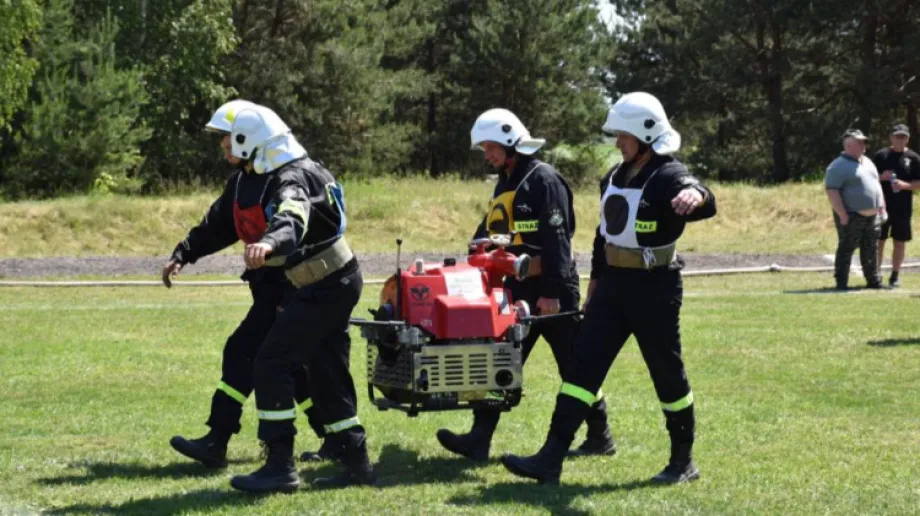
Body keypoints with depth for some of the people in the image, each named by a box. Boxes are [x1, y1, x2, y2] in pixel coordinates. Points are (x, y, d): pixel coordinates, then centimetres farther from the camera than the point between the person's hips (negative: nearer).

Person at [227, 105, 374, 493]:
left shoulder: (291, 179, -18)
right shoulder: (306, 167, 13)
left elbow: (292, 218, -42)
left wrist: (269, 243, -61)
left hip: (324, 288, -10)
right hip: (341, 280, 10)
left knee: (271, 365, -10)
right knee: (327, 374, 15)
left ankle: (280, 466, -11)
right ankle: (355, 463, 19)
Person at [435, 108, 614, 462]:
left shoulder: (544, 180, -12)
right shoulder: (505, 184, 16)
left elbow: (556, 240, -19)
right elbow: (487, 235, 22)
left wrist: (552, 291, -23)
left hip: (551, 290, -9)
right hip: (518, 288, 9)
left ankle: (600, 437, 13)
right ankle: (480, 438, -1)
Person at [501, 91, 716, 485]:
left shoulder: (668, 177, -13)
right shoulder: (615, 177, 11)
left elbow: (705, 205, -36)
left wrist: (695, 196, -60)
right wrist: (594, 284, 24)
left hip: (654, 290, -7)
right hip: (613, 286, 7)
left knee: (667, 372, 4)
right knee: (581, 367, -1)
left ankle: (684, 462, 20)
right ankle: (550, 460, -4)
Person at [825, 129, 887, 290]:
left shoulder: (867, 162, 16)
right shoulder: (838, 166, -12)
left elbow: (876, 185, 25)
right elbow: (831, 191, -18)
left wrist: (882, 207, 18)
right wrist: (843, 215, -23)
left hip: (872, 216, 8)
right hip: (852, 217, -8)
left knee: (871, 251, 13)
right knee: (846, 249, -4)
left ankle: (873, 281, 21)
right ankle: (841, 282, -1)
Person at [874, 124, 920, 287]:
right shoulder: (881, 155, 3)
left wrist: (905, 185, -17)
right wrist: (881, 177, -13)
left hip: (903, 208, 0)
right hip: (881, 206, 0)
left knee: (900, 242, 6)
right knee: (878, 241, 3)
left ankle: (895, 275, 16)